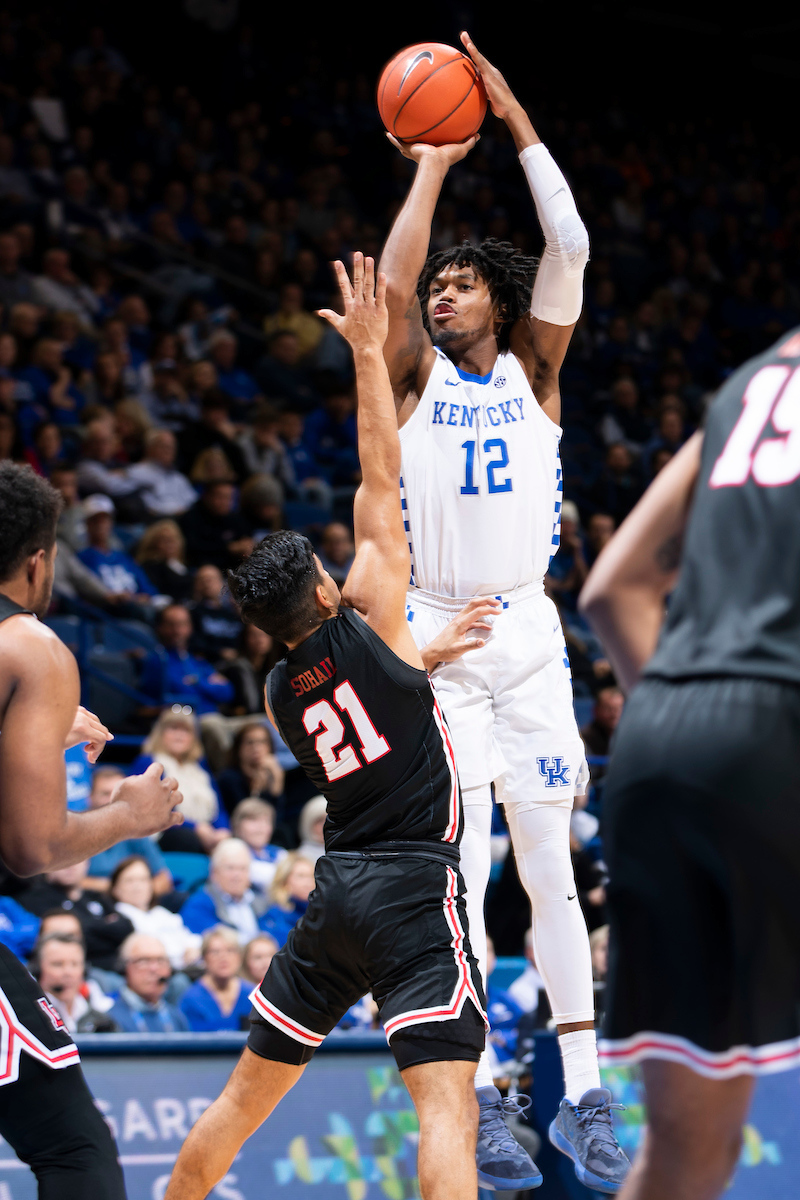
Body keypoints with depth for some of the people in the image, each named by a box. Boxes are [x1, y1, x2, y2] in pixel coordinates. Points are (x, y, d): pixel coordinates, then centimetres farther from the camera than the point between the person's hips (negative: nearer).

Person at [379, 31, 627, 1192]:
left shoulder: (533, 370, 9)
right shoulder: (418, 377, 7)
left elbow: (569, 249, -3)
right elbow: (391, 280, -9)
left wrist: (517, 121, -3)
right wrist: (436, 164, -4)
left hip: (529, 633, 1)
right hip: (437, 637, -1)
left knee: (551, 872, 2)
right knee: (459, 875, -6)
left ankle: (586, 1096, 3)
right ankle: (483, 1106, -5)